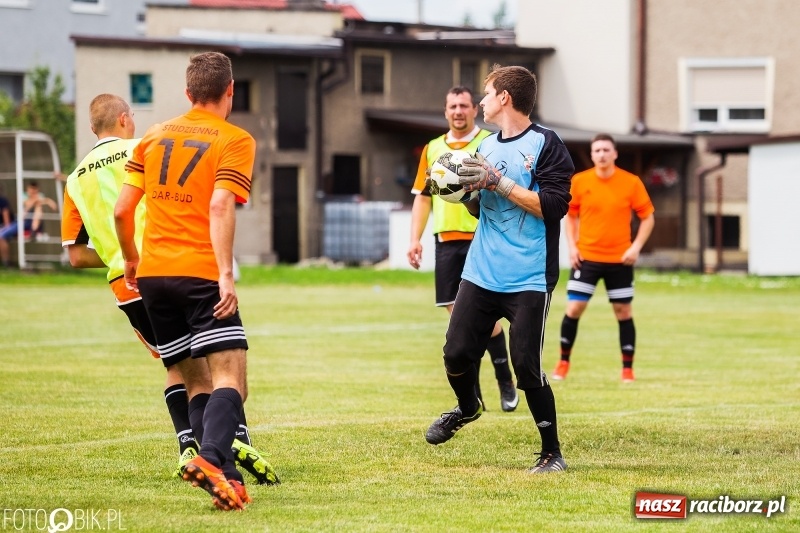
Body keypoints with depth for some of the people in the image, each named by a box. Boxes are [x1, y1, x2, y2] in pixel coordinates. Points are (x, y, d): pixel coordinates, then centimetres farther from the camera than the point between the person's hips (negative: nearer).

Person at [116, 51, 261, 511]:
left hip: (152, 272, 5)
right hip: (201, 273, -5)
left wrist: (131, 260, 26)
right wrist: (226, 274, -20)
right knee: (231, 378, -10)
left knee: (193, 381, 12)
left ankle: (225, 476, 2)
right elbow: (219, 206, -16)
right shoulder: (235, 141, -1)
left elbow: (122, 210, 11)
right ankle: (211, 459, -35)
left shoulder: (154, 137, 14)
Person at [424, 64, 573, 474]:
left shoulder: (545, 144, -7)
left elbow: (553, 206, -17)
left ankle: (552, 453, 5)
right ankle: (467, 408, 34)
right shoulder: (486, 146, 15)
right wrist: (469, 189, 2)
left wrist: (498, 182, -17)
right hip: (481, 273, 6)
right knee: (456, 353, 2)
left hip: (528, 280, -6)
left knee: (526, 364, -9)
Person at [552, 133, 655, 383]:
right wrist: (572, 246, -1)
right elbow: (570, 215, 11)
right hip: (586, 257, 0)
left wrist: (636, 246, -10)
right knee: (574, 308, -4)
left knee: (623, 311, 3)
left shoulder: (631, 183, -5)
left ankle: (628, 368, 12)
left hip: (620, 259, 0)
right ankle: (563, 362, 12)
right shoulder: (579, 182, -2)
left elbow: (647, 217, 2)